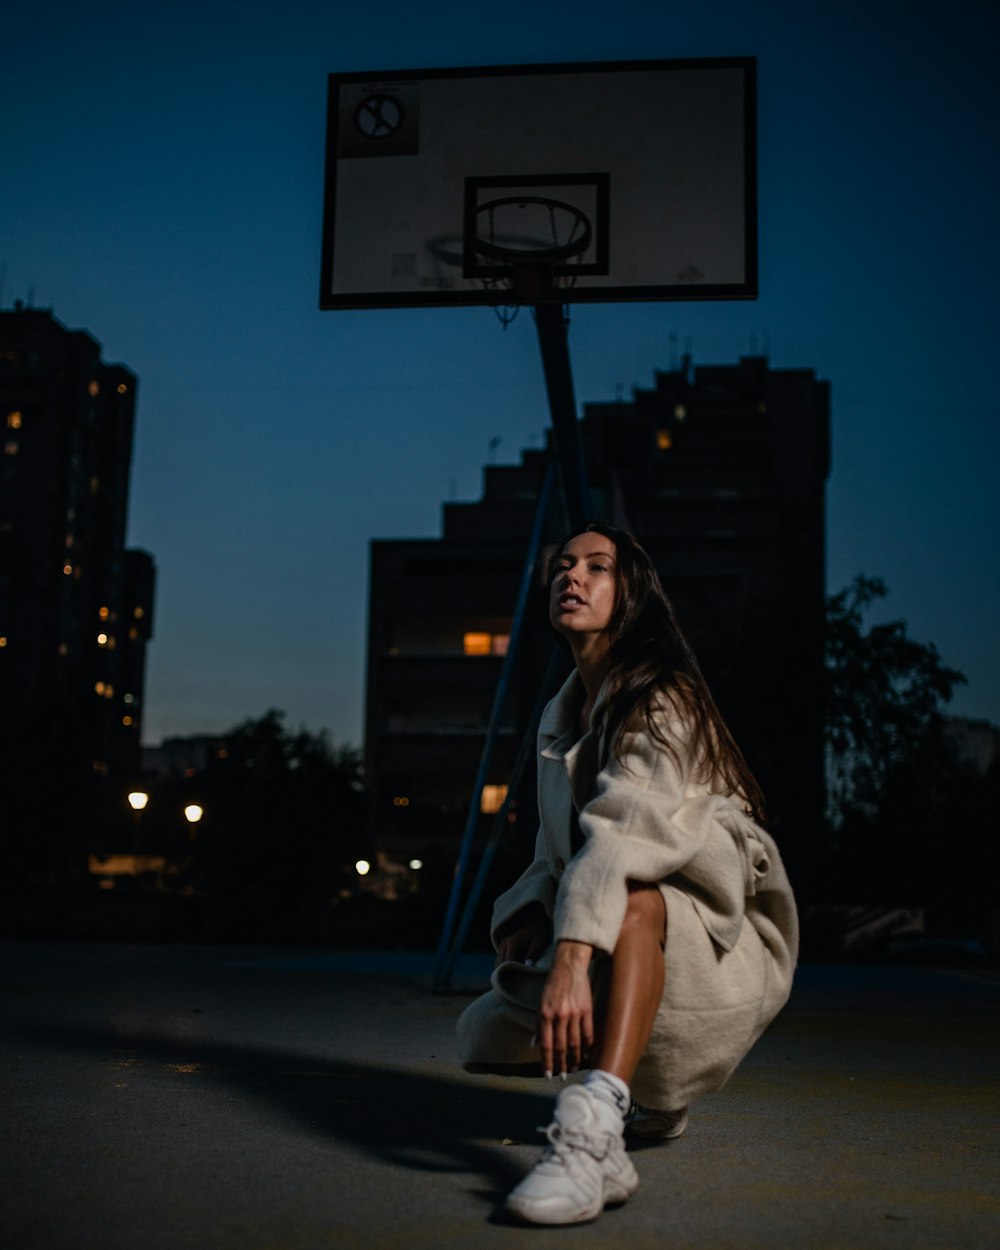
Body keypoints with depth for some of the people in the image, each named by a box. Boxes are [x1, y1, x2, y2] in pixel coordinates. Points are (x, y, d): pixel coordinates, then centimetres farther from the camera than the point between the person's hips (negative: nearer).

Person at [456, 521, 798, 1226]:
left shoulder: (662, 700, -15)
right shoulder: (560, 718, 11)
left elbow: (630, 832, -32)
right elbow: (556, 856, 13)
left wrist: (571, 957, -44)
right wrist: (529, 926, -8)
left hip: (725, 948, -8)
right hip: (615, 956, 8)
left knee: (632, 895, -39)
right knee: (484, 1040, -2)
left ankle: (592, 1136, -51)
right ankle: (658, 1093, 20)